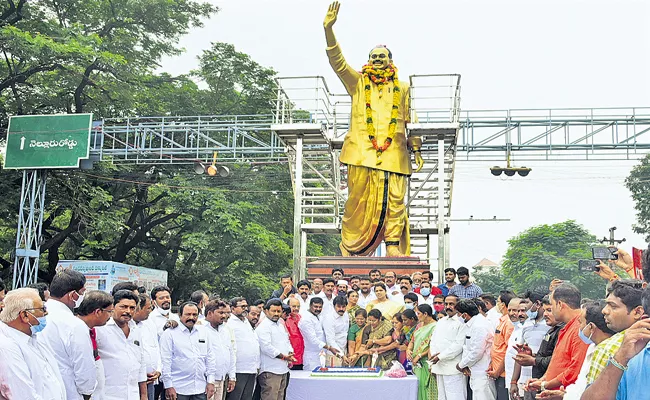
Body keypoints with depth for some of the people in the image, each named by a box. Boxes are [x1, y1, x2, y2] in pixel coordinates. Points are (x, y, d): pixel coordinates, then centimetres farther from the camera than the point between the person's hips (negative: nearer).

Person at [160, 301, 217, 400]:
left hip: (201, 389, 4)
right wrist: (168, 386, -10)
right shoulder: (169, 334, -2)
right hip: (178, 390, -4)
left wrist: (211, 381, 7)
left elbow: (210, 359, 13)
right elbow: (165, 361, -6)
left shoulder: (204, 333, 12)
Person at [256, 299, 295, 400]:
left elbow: (287, 342, 25)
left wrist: (290, 355, 5)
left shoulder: (281, 326, 19)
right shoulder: (263, 327, -10)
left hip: (283, 369, 9)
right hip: (270, 371, -9)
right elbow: (266, 347, -19)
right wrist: (284, 357, -17)